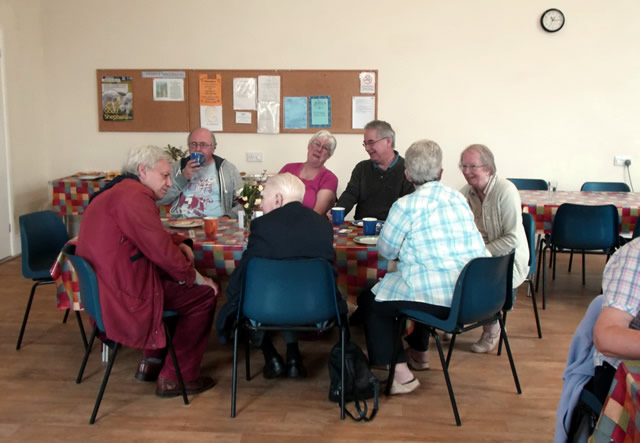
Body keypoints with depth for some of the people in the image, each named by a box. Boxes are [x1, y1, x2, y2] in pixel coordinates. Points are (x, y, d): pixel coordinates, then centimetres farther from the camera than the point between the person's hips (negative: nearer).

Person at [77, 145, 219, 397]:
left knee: (174, 282, 27)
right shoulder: (134, 196, -18)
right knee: (204, 294, 0)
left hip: (101, 289, 11)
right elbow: (161, 251, -20)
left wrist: (178, 243, 8)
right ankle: (178, 378, 7)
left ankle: (152, 362, 27)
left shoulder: (115, 192, 16)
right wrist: (195, 277, -6)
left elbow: (153, 237, 26)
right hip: (123, 295, -11)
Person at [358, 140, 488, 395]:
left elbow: (386, 250, 0)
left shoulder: (406, 205, -10)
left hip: (438, 299, -7)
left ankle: (401, 374, 8)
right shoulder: (459, 199, 8)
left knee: (369, 300, 15)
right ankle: (418, 354, 48)